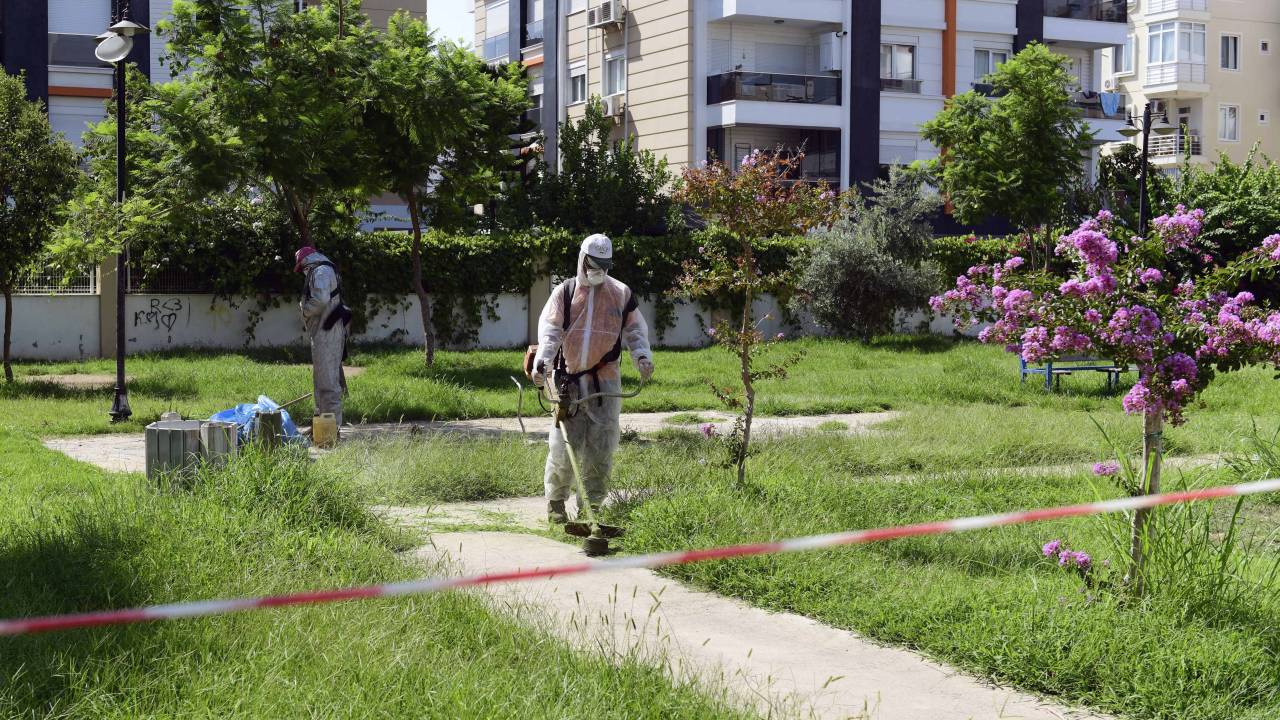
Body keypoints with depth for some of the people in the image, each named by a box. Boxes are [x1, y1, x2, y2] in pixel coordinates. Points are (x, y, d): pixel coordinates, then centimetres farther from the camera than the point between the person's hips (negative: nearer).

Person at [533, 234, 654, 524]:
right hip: (569, 379, -1)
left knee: (601, 445, -1)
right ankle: (555, 501, 14)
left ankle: (591, 505, 9)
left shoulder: (622, 294, 10)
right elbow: (550, 329, -2)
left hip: (605, 379, 1)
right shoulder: (565, 292, 6)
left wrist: (642, 356, -5)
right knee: (564, 445, -1)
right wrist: (542, 361, -18)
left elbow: (635, 329, 14)